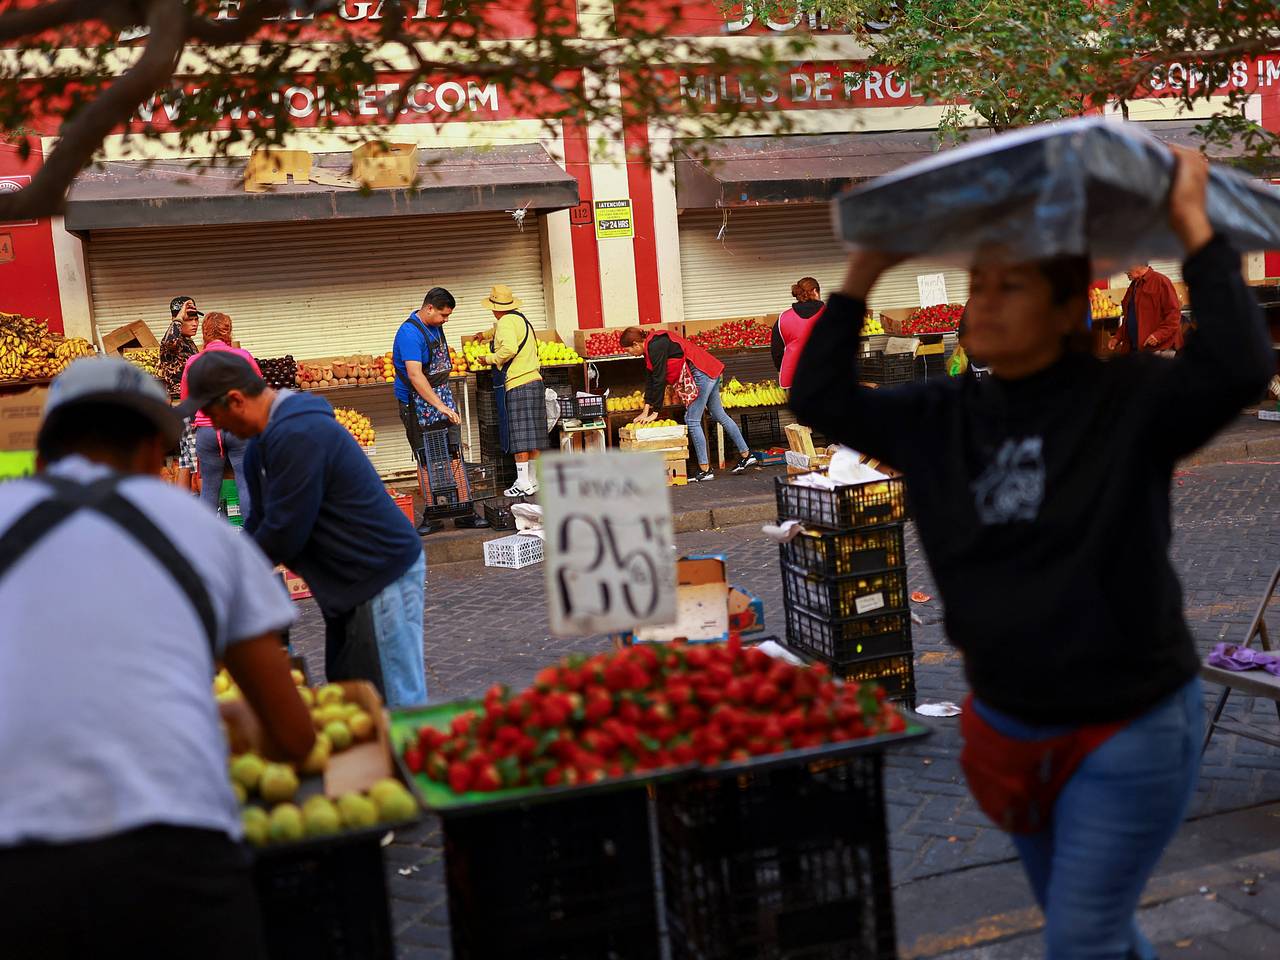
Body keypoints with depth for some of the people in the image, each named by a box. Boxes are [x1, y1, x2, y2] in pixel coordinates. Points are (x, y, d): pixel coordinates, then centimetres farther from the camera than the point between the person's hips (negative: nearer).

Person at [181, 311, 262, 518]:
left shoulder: (192, 363, 2)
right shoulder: (243, 356, -2)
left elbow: (185, 401, 14)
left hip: (207, 430, 2)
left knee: (209, 488, 8)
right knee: (246, 484, -1)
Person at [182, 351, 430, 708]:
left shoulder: (297, 436, -24)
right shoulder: (264, 440, 11)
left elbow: (283, 534, -22)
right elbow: (261, 521, 17)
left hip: (385, 575, -11)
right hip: (351, 583, 11)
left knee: (397, 709, -4)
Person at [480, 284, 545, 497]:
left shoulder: (506, 322, -10)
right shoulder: (523, 320, 19)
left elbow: (509, 348, -26)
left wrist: (490, 358, -11)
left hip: (516, 385, -9)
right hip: (534, 381, 9)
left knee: (518, 437, -7)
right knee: (533, 434, 10)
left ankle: (523, 483, -7)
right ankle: (534, 480, 14)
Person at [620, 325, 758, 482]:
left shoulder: (655, 347, -17)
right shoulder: (651, 346, 14)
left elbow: (659, 380, -18)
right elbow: (651, 380, 15)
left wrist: (654, 412, -13)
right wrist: (645, 411, 11)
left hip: (701, 373, -11)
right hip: (710, 371, 11)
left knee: (692, 420, -7)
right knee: (719, 415, 18)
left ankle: (705, 470, -4)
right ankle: (746, 456, 27)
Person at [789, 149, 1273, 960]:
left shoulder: (1128, 402, -15)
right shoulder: (942, 419, -1)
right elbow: (820, 399, -1)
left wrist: (1196, 230, -24)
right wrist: (863, 275, -3)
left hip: (1129, 729, -6)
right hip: (1011, 725, 6)